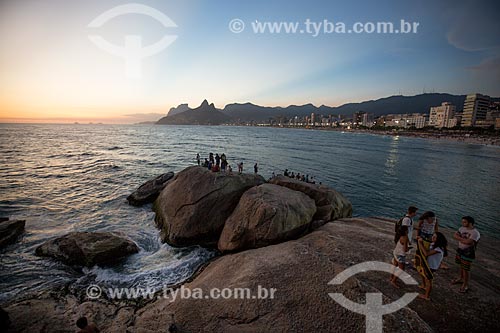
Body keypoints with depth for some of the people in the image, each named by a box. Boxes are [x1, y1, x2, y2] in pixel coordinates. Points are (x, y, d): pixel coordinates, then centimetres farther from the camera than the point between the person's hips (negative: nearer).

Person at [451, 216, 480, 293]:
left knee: (466, 269, 4)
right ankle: (461, 279, 42)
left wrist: (459, 238, -15)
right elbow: (455, 235, -4)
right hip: (460, 250, 6)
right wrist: (463, 239, -18)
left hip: (468, 253, -6)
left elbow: (468, 242, -30)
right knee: (461, 266, 23)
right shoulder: (462, 228, -1)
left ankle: (465, 285, 20)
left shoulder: (475, 233, -22)